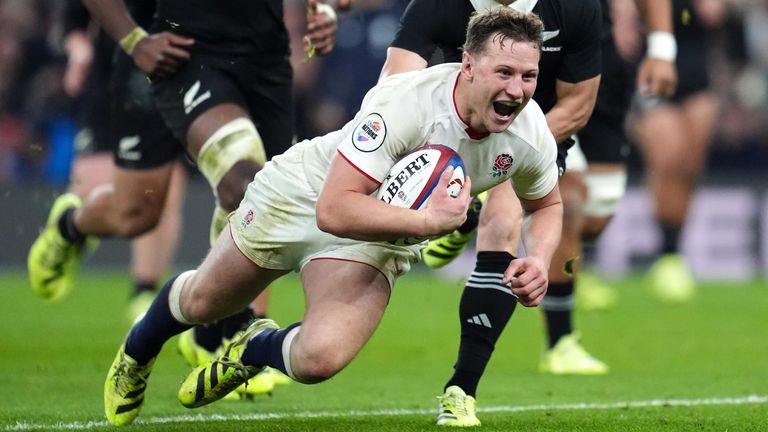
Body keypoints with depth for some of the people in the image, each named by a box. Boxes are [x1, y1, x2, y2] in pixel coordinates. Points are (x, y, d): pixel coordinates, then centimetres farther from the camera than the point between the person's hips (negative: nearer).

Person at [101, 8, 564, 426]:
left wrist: (538, 260, -17)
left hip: (380, 241, 3)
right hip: (305, 195, -3)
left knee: (319, 359, -23)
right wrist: (429, 219, -46)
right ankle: (136, 355, 55)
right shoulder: (405, 103, -38)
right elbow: (334, 210, -41)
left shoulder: (532, 136, -21)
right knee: (201, 303, 18)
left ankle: (254, 351, 15)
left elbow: (548, 205, 3)